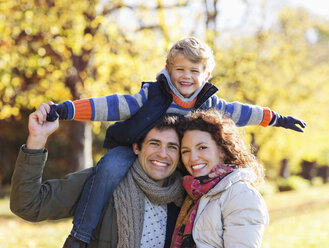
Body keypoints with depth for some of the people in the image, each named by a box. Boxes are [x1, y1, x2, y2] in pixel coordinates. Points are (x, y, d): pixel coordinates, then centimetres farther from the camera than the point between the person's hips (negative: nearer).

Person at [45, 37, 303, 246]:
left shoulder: (209, 103, -3)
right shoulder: (152, 96, -17)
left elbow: (237, 112, 12)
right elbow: (112, 106, -23)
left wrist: (276, 118, 19)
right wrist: (66, 109, -33)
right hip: (133, 153, -5)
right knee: (111, 167, -35)